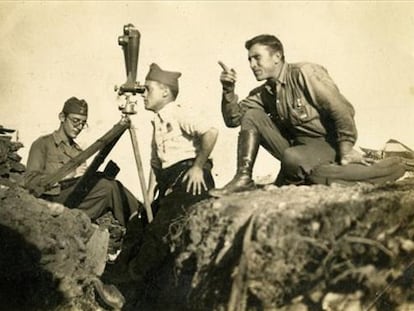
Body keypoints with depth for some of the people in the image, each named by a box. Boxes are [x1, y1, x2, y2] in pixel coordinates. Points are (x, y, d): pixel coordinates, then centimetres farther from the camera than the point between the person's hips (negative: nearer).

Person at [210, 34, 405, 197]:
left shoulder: (304, 73, -13)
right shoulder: (263, 93, 9)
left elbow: (342, 110, -17)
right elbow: (233, 119, 5)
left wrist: (346, 149, -15)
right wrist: (229, 91, -11)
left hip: (325, 144, -7)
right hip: (294, 146, 7)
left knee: (293, 158, -40)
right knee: (251, 116, -7)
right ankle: (244, 178, -14)